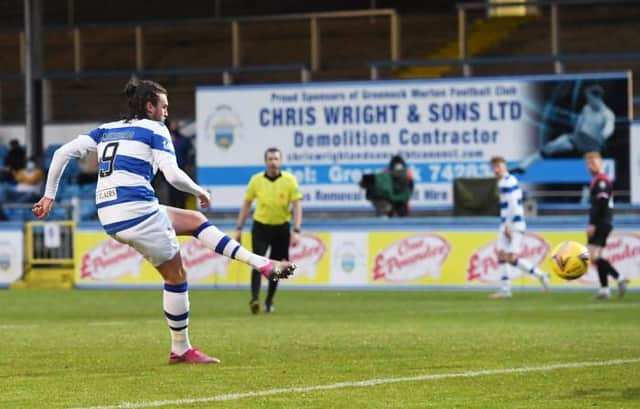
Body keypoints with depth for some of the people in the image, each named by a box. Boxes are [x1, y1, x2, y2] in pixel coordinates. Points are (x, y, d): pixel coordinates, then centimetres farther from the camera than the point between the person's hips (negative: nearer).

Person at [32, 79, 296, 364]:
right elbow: (173, 175, -10)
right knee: (176, 275, 8)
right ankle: (181, 350, 11)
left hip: (108, 216, 8)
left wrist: (49, 195, 16)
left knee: (195, 220, 21)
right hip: (137, 210, -8)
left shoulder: (106, 130, 20)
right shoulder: (155, 130, 1)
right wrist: (200, 192, 7)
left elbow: (62, 153, 12)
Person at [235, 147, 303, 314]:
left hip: (281, 228, 0)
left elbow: (297, 206, -7)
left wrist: (296, 231, -15)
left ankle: (269, 301, 24)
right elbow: (246, 204, 7)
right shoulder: (256, 180, -2)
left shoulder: (289, 180, -6)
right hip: (260, 227, 0)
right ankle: (254, 299, -24)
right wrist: (239, 228, 6)